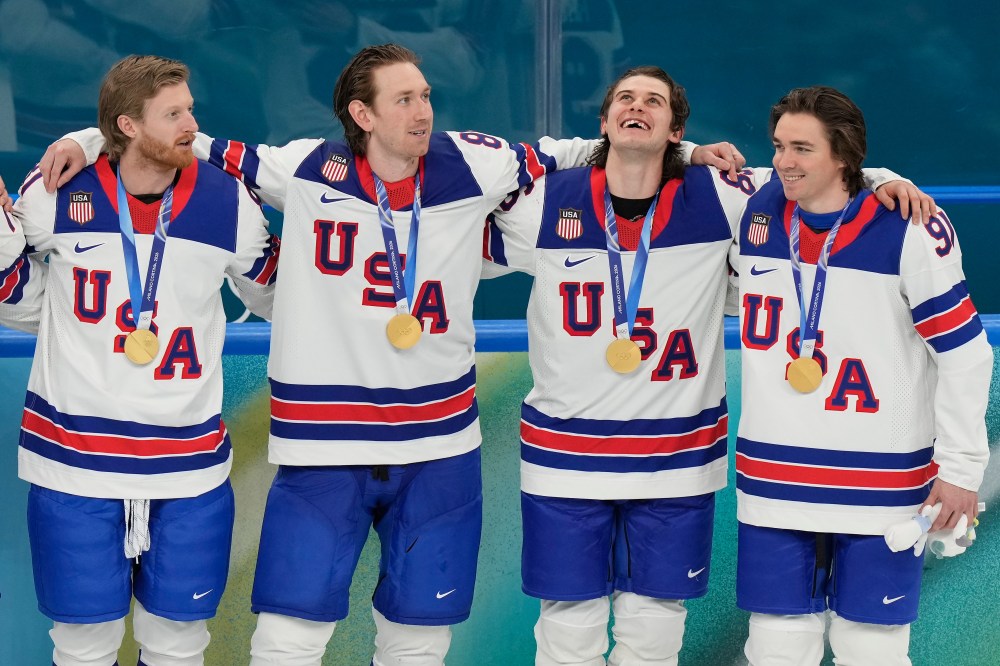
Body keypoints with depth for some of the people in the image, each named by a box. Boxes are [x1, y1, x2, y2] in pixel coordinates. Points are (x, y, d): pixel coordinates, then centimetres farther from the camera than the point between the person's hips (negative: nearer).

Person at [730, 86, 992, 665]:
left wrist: (961, 467, -5)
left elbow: (965, 352, -8)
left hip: (882, 488, -3)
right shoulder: (757, 213, 0)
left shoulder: (912, 231, -13)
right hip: (775, 483, 4)